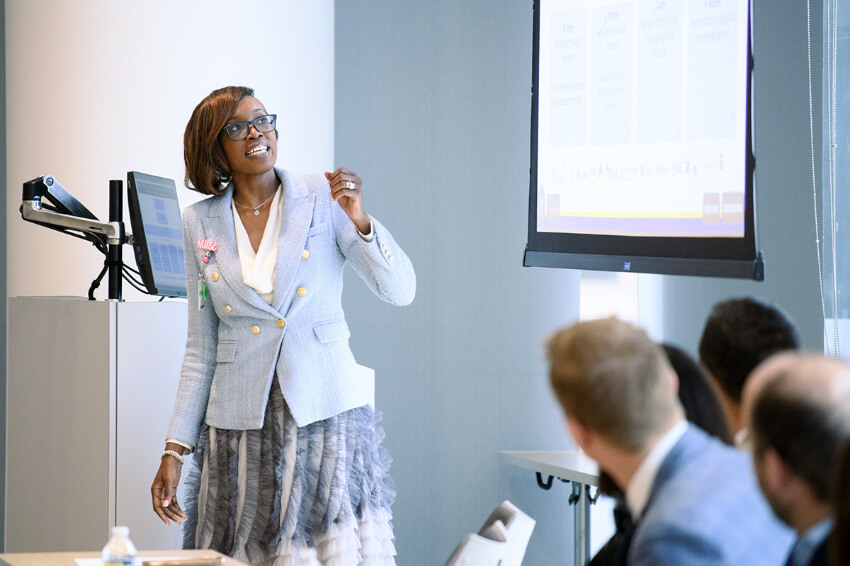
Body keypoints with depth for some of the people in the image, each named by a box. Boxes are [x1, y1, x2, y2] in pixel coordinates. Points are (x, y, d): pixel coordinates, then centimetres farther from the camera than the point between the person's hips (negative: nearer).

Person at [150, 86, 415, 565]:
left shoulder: (324, 199, 1)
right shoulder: (201, 223, 8)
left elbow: (400, 291, -4)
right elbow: (201, 348, 11)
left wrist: (359, 220, -19)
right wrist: (174, 451, 7)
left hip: (326, 413, -2)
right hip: (242, 425, 2)